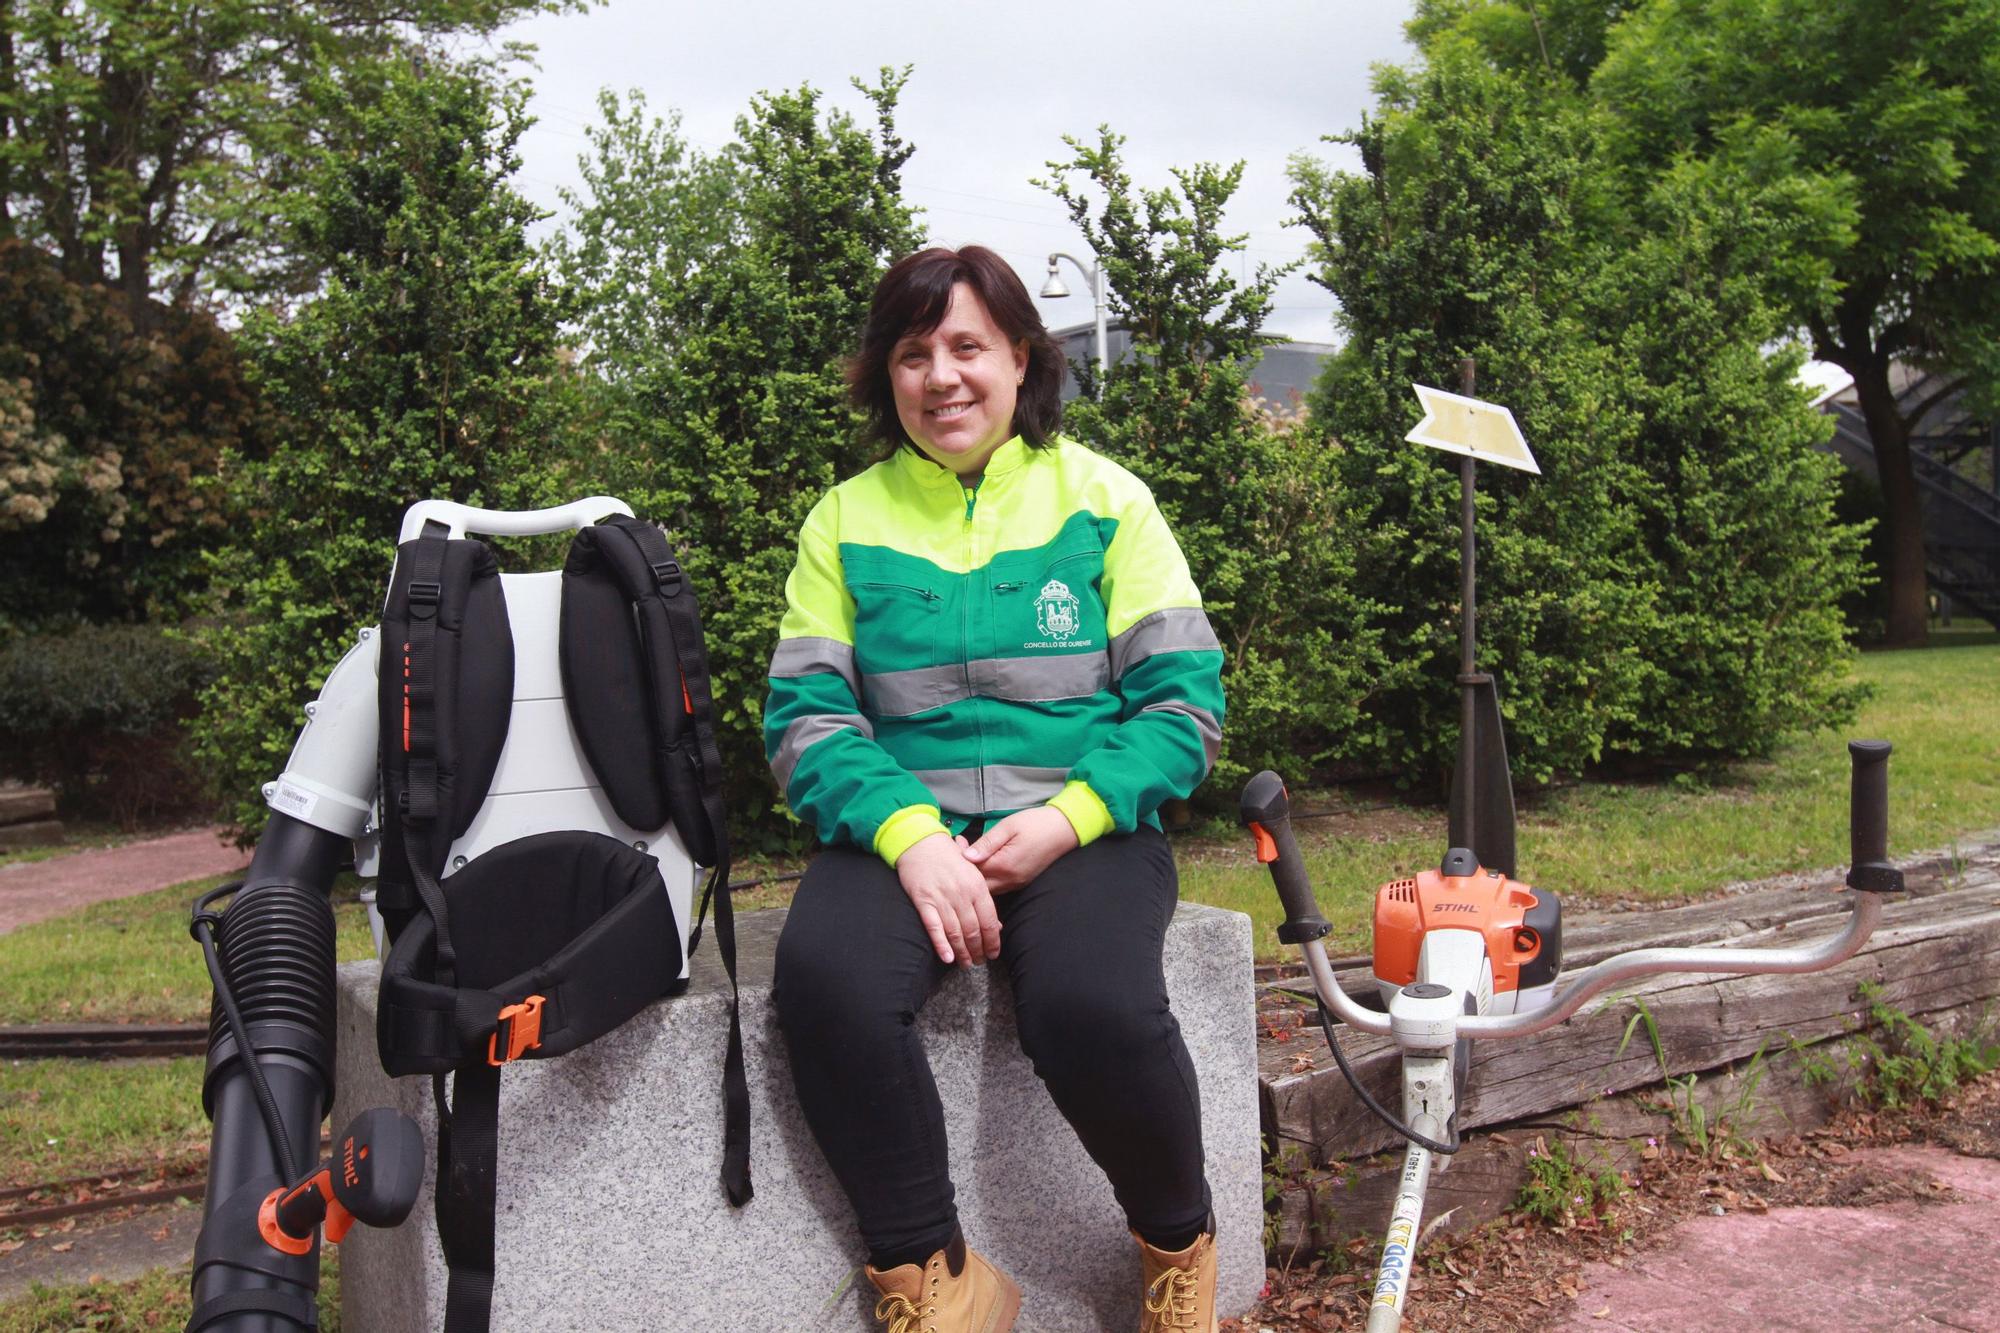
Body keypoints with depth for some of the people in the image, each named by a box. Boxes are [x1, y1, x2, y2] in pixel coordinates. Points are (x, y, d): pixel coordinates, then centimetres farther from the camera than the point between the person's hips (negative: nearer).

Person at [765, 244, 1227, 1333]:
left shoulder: (1104, 499, 6)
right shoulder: (847, 520, 10)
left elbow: (1184, 703, 2)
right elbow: (805, 715, 2)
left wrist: (1064, 819, -14)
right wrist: (911, 833, -16)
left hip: (1084, 826, -1)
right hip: (902, 825, 2)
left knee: (1094, 1004, -31)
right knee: (825, 979, -31)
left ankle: (1178, 1245, 2)